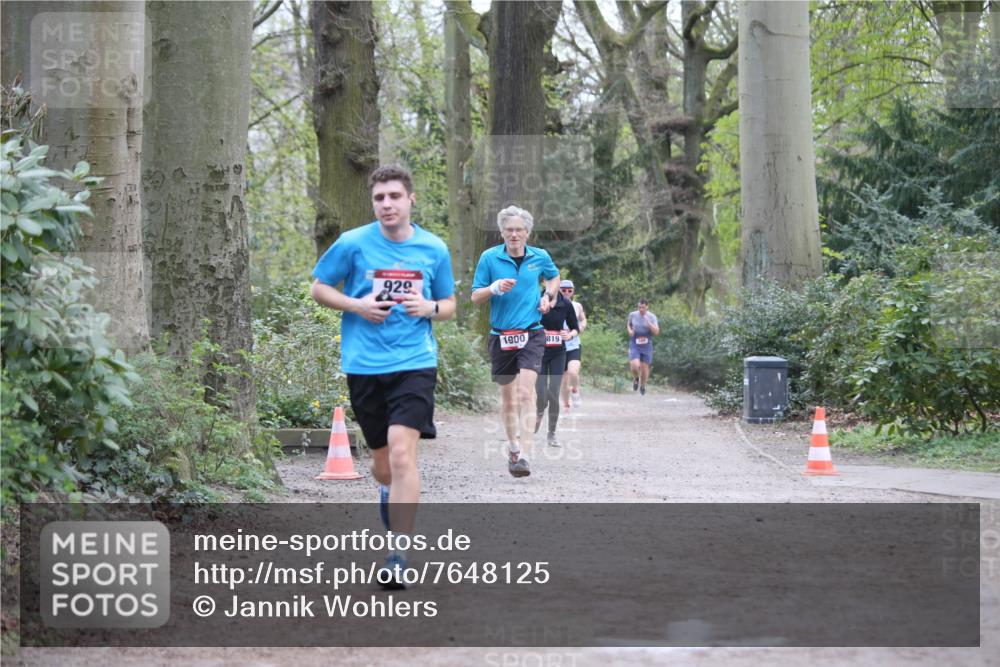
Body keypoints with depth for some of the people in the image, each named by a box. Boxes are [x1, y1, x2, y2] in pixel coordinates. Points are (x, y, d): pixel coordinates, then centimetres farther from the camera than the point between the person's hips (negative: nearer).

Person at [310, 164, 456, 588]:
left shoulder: (433, 249, 4)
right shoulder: (353, 243, 0)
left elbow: (449, 305, 16)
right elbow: (318, 288, 8)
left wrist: (430, 308, -8)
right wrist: (357, 306, -9)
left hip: (414, 362, -1)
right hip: (364, 365, 1)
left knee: (402, 452, -18)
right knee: (382, 460, 10)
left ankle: (399, 554, -15)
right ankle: (390, 492, 48)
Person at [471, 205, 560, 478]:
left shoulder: (540, 257, 3)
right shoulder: (489, 258, -2)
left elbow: (554, 276, 25)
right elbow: (475, 296, 1)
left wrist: (548, 296, 6)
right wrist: (495, 288, -18)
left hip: (532, 333, -1)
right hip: (501, 334, 1)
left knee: (526, 391, -16)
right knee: (507, 394, 11)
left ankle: (524, 455, -22)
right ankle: (513, 447, 30)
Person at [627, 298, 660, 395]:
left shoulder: (652, 317, -8)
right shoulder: (632, 315, -3)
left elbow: (656, 332, -15)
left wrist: (648, 322, -27)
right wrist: (630, 330, -4)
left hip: (646, 346, 0)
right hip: (634, 345, 0)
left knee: (645, 368, 6)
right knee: (635, 366, -19)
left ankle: (642, 386, 34)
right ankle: (636, 379, 15)